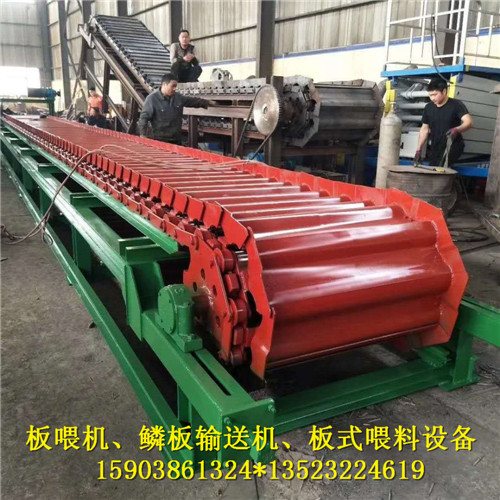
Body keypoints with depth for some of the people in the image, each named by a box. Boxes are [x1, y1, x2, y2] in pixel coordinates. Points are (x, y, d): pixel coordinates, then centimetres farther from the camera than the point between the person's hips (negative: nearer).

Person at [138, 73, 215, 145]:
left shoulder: (178, 97, 7)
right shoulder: (152, 98, -11)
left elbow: (192, 101, 22)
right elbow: (144, 117, -14)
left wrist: (208, 103, 28)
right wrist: (142, 134, -24)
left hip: (176, 140, 6)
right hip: (160, 140, -6)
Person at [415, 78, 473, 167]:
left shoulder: (456, 105, -9)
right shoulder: (428, 108, 7)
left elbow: (468, 122, -21)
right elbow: (424, 129, 14)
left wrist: (456, 130, -43)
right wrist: (418, 150, 7)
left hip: (452, 147, -6)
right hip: (435, 149, 6)